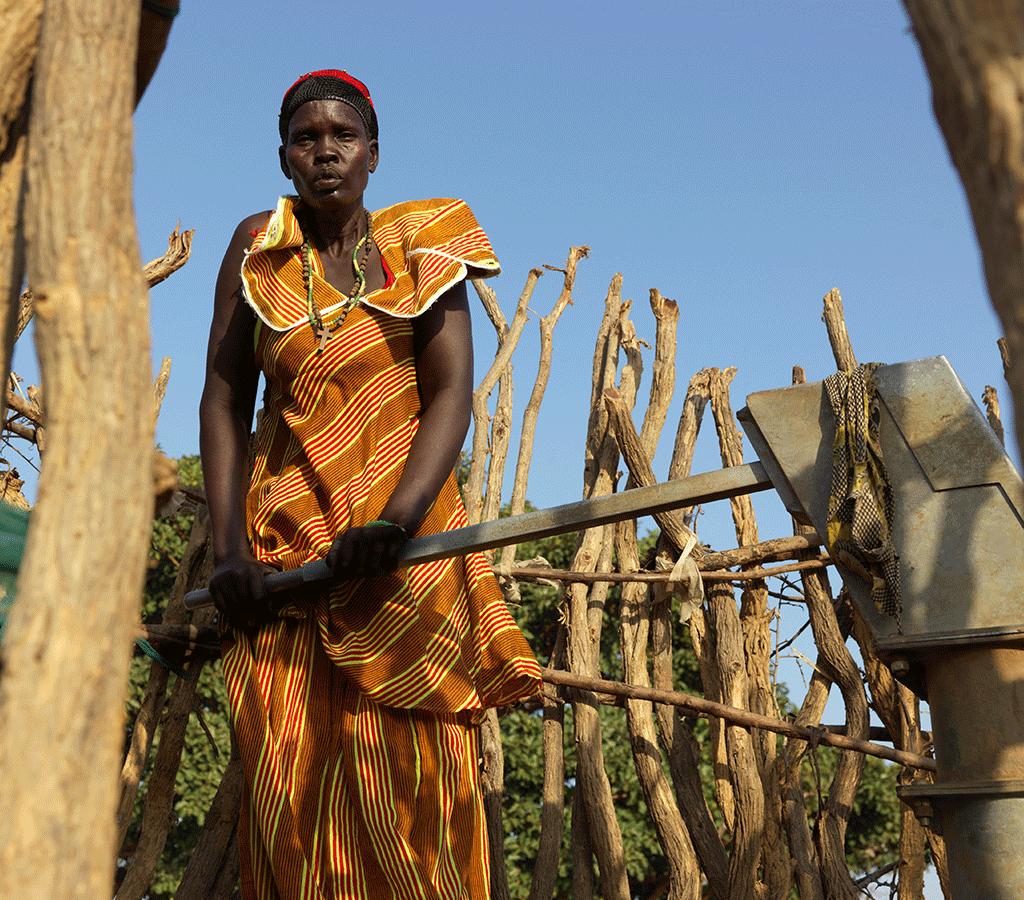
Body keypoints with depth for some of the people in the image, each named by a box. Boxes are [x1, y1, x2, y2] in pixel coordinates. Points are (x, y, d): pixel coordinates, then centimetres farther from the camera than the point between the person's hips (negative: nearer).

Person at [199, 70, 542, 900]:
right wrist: (229, 547, -7)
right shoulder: (259, 246, 8)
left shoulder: (420, 247, 3)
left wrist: (396, 522, -22)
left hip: (404, 544, -1)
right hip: (284, 542, 2)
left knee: (407, 766, -4)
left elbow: (451, 393, -7)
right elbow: (225, 401, 4)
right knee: (288, 773, -1)